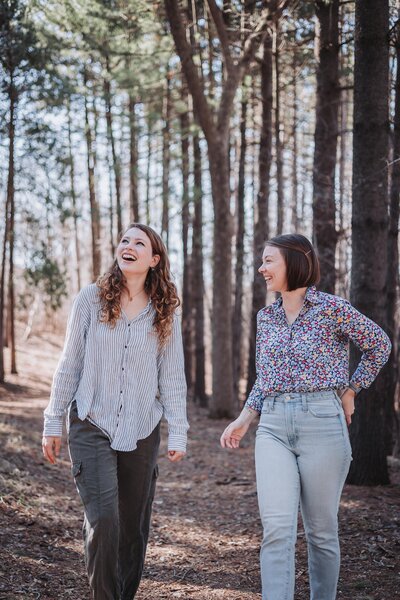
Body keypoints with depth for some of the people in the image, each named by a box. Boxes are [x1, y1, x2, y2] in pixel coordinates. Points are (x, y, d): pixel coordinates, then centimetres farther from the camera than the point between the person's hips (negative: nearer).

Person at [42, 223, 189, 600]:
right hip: (92, 427, -2)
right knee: (103, 520, -13)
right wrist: (53, 421, 3)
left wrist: (178, 432, 1)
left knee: (134, 526, 8)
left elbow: (172, 378, 5)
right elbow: (70, 365, 2)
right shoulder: (92, 299, -1)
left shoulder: (164, 314, 3)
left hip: (141, 432, 2)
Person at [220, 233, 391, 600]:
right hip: (273, 427, 4)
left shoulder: (331, 308, -4)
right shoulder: (266, 317, 12)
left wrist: (350, 392, 5)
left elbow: (379, 345, 6)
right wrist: (245, 418, 8)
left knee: (321, 530, 6)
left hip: (322, 422, -4)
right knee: (277, 528, -9)